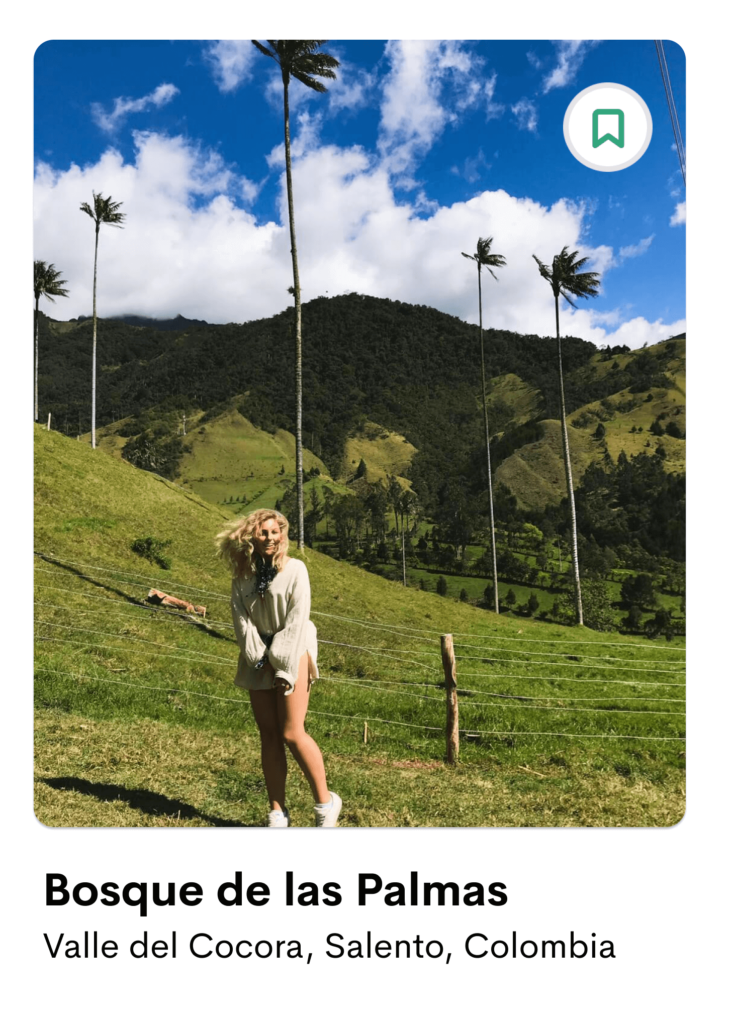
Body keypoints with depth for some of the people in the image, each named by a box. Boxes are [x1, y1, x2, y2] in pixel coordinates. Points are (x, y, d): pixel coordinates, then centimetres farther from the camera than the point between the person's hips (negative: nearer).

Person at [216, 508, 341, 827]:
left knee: (291, 733, -9)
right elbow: (241, 619, 0)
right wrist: (260, 659, -9)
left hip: (291, 654, -4)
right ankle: (278, 812, 15)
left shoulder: (295, 569, -7)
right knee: (268, 735, 6)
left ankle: (325, 801, 7)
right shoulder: (242, 575, 5)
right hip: (258, 658, 5)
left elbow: (296, 621, -12)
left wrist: (283, 667, -14)